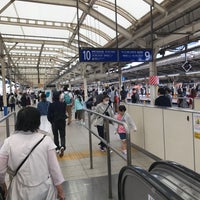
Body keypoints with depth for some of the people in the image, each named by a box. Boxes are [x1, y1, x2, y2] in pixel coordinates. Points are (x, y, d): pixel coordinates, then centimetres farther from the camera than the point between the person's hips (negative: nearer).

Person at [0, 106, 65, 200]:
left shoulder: (9, 142, -13)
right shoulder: (46, 140, -15)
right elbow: (54, 168, -10)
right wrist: (60, 191, 3)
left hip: (21, 192, 0)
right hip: (44, 189, 1)